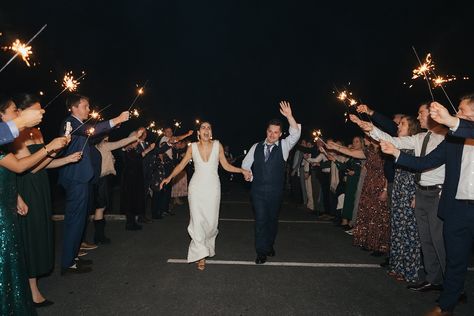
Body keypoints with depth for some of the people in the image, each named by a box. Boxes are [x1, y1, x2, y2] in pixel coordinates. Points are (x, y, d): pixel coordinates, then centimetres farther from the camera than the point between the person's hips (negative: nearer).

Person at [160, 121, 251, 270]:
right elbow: (181, 165, 3)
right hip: (196, 187, 0)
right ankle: (200, 255, 6)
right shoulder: (192, 147, 0)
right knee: (197, 220, -5)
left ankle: (207, 243, 34)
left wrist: (242, 170, -4)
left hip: (213, 187, 0)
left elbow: (226, 165, 5)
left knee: (211, 221, 2)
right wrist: (169, 177, -9)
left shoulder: (217, 145, 0)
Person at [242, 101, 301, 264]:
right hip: (258, 190, 0)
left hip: (275, 190, 0)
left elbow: (295, 134, -16)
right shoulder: (256, 147, 6)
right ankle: (262, 252, 6)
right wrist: (248, 175, -4)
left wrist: (289, 116, -28)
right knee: (260, 219, -3)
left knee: (272, 219, 14)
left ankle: (269, 245, 35)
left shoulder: (284, 146, 0)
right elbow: (246, 164, 15)